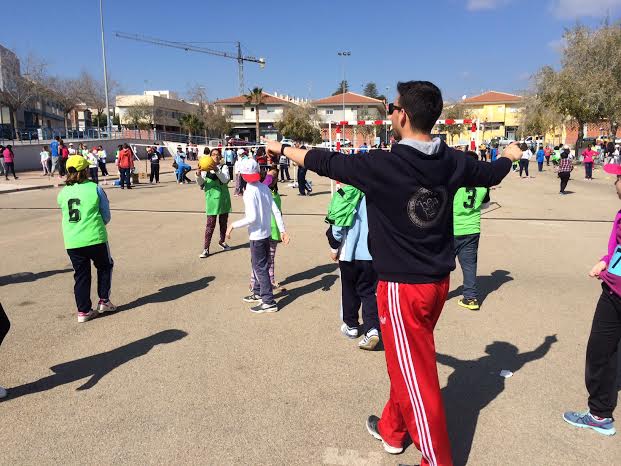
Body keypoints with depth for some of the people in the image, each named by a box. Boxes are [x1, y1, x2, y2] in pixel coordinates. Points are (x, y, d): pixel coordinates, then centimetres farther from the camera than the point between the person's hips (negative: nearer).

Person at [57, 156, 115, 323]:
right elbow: (106, 216, 0)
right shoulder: (95, 189, -6)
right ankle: (104, 301, 19)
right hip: (95, 239, -3)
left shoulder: (63, 193, 4)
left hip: (72, 242, 3)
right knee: (104, 266, 21)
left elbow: (65, 215, 17)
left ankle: (83, 311, 17)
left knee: (81, 275, 13)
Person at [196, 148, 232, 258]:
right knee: (210, 224, -5)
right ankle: (206, 248, 0)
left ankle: (222, 241, 39)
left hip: (224, 199, 2)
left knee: (224, 222, 17)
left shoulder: (224, 167, -1)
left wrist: (216, 170, -32)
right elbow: (201, 184, -3)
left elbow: (225, 180, -18)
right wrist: (198, 174, -22)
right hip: (212, 199, -2)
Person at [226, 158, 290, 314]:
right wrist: (282, 230, 4)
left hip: (257, 235, -8)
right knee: (258, 264, 22)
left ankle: (269, 302, 6)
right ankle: (258, 293, 37)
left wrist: (233, 225, -14)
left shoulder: (249, 192, -18)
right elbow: (276, 211, 1)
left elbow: (252, 217, -24)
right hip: (267, 233, 8)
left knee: (260, 267, 1)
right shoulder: (265, 188, 3)